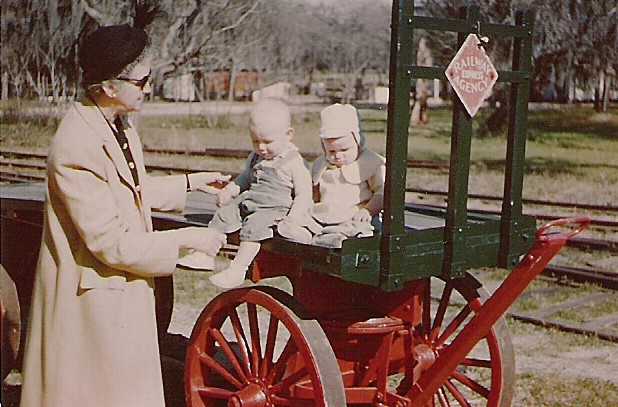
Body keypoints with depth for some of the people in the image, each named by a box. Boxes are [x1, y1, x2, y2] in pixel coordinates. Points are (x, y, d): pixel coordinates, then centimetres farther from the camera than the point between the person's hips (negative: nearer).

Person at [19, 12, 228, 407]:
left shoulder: (120, 125, 2)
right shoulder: (77, 148, -28)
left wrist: (191, 182, 13)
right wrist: (186, 240, -20)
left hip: (124, 285, 9)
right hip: (92, 293, -9)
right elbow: (111, 242, -26)